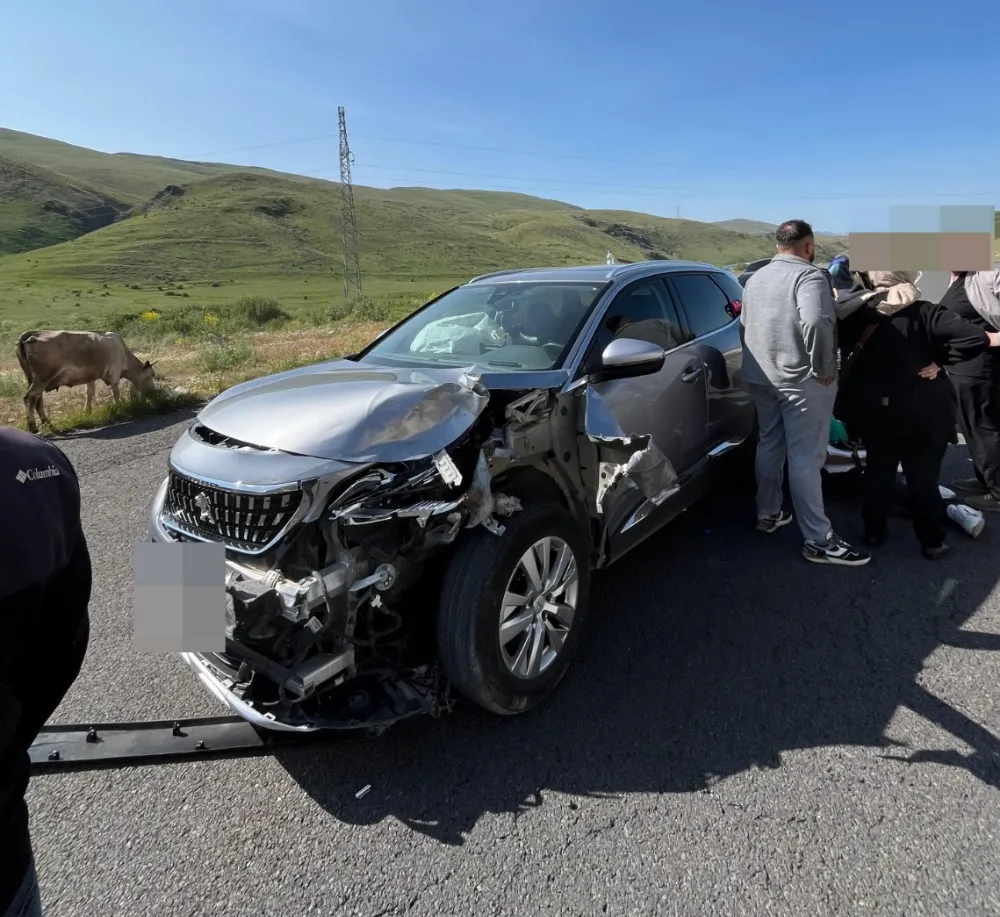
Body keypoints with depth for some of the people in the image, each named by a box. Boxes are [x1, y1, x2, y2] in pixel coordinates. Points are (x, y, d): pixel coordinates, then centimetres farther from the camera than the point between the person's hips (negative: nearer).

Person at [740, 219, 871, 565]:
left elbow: (744, 326, 22)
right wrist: (824, 367, -20)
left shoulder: (756, 278, 13)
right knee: (806, 458, -5)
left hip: (760, 376, 8)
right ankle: (819, 541, 2)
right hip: (801, 380, -8)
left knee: (769, 444, 19)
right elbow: (816, 323, -31)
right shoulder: (809, 275, -14)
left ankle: (768, 514, 30)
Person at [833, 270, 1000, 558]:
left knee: (878, 470, 17)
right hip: (921, 411, -2)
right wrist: (940, 362, -9)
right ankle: (932, 541, 20)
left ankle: (874, 532, 26)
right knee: (923, 477, 8)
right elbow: (968, 336, -20)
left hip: (873, 408, 3)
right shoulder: (923, 312, -12)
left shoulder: (857, 312, -6)